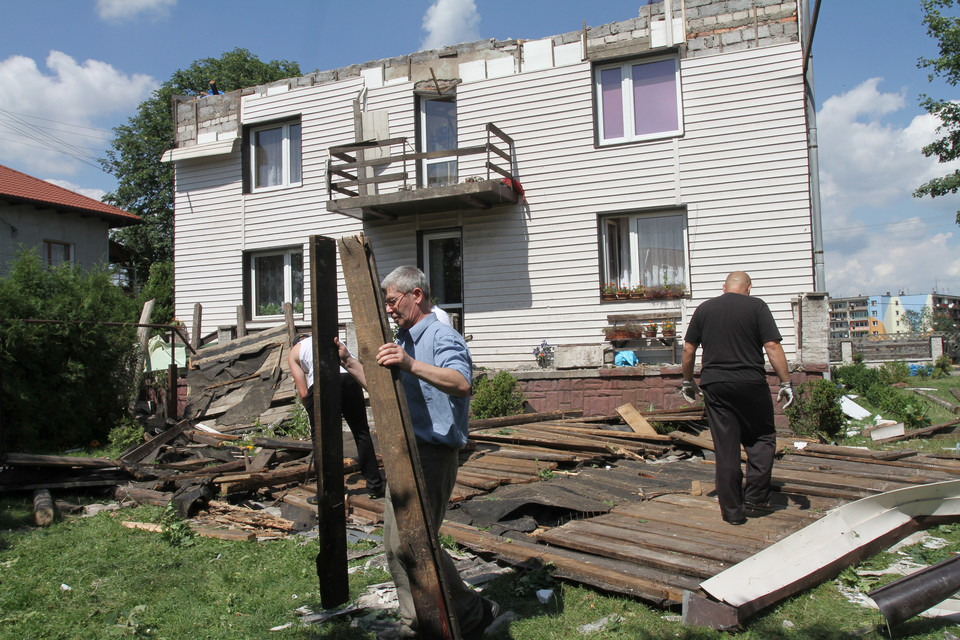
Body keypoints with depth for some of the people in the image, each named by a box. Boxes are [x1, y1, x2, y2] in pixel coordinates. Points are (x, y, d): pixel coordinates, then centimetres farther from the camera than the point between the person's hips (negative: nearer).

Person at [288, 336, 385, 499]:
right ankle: (374, 486, 21)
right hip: (350, 377, 3)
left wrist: (312, 413, 32)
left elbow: (303, 393, 16)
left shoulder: (294, 352, 27)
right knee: (361, 432, 15)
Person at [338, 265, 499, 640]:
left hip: (432, 454, -10)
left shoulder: (442, 337, -12)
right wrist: (348, 362, 25)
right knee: (397, 544, 13)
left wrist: (411, 365, -46)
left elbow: (461, 384, -33)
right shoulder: (402, 341, 19)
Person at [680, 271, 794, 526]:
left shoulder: (704, 308, 9)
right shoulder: (756, 306, 0)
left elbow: (688, 348, 10)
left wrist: (688, 381, 20)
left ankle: (732, 511, 9)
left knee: (725, 449, 5)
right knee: (762, 437, 17)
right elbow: (772, 346, -7)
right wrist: (786, 383, -3)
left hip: (714, 385, 3)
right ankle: (756, 493, 9)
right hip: (751, 384, -3)